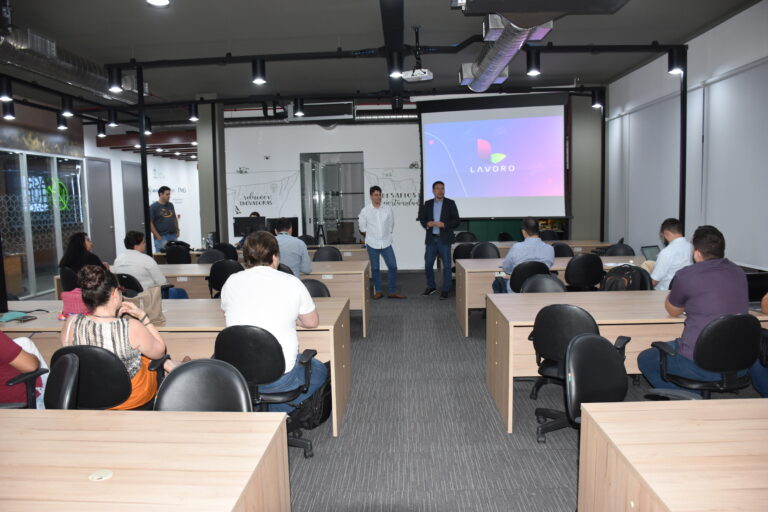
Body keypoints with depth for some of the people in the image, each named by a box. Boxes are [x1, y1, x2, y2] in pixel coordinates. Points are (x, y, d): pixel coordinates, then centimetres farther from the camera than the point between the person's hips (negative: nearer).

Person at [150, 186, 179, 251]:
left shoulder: (170, 205, 14)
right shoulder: (153, 207, -4)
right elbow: (150, 223, -9)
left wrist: (177, 230, 9)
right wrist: (158, 237, -14)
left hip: (173, 236, 6)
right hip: (161, 237, -6)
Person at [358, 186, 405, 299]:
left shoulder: (388, 209, -1)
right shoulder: (365, 211, -5)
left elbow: (391, 224, 10)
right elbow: (362, 227, 6)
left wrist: (387, 235, 9)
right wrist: (370, 236, 8)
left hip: (386, 243, 1)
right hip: (372, 244, -1)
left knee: (393, 266, -2)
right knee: (375, 268, 6)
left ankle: (392, 292, 8)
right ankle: (378, 291, 19)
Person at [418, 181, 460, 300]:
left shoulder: (450, 204, 0)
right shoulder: (428, 204, 10)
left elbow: (456, 221, -3)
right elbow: (422, 218, 13)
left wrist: (444, 224, -17)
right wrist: (427, 224, -8)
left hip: (444, 239, -3)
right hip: (431, 239, 3)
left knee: (446, 266, -1)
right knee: (428, 264, 7)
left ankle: (445, 290, 9)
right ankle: (431, 287, 26)